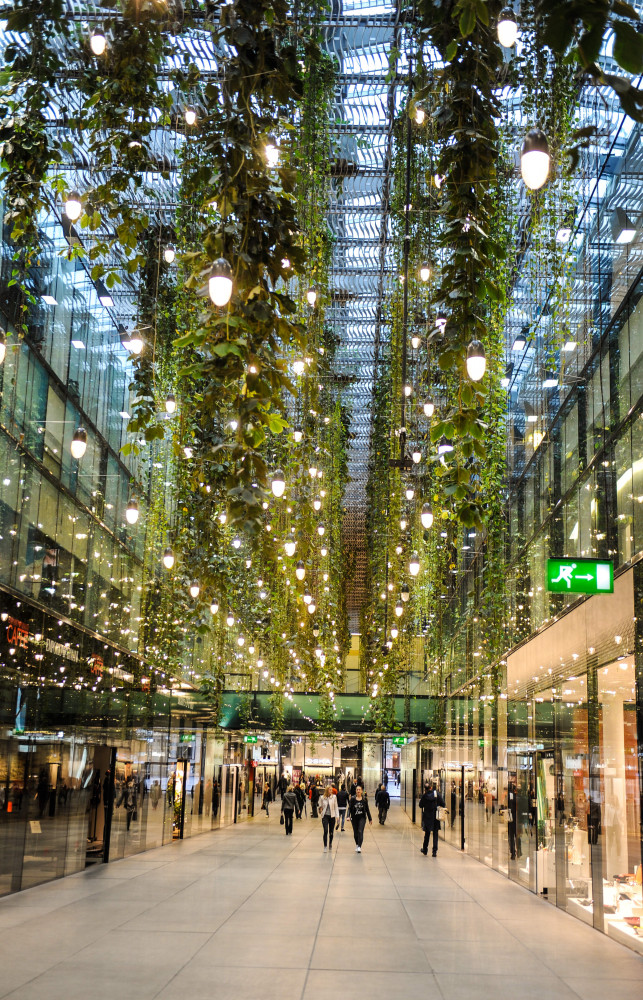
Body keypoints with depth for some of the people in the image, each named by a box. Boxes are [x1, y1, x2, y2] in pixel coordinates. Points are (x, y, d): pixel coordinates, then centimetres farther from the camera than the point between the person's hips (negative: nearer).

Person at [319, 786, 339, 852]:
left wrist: (337, 816, -2)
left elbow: (336, 807, 3)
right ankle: (325, 846, -8)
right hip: (325, 816, -1)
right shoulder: (322, 798, 1)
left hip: (332, 816, 1)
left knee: (331, 832, 10)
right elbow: (320, 806, 14)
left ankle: (330, 844, 32)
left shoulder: (334, 797, 0)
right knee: (325, 831, -12)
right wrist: (320, 810, -4)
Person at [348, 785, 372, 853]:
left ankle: (359, 847, -17)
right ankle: (357, 844, 30)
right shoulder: (353, 799, -1)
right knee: (355, 832, 8)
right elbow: (350, 808, -3)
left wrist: (370, 819, 8)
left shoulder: (364, 799, 0)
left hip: (362, 818, -1)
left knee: (360, 831, -15)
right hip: (354, 818, 1)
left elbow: (367, 809, 6)